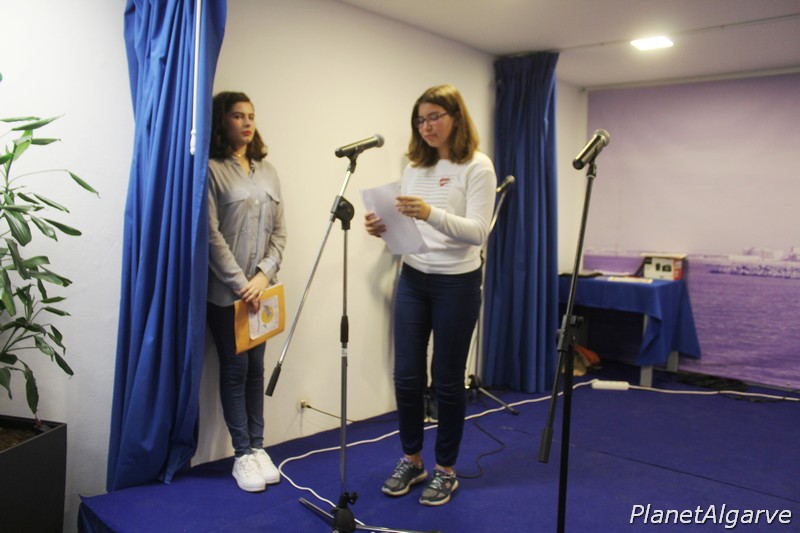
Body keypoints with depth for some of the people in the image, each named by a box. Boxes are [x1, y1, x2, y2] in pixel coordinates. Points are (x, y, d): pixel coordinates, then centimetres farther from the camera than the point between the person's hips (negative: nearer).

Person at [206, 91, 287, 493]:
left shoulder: (267, 171, 11)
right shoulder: (212, 169, -6)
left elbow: (279, 232, 8)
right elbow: (211, 236, -11)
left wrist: (264, 275, -5)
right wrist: (240, 283, -13)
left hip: (259, 288, 5)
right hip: (226, 290, -5)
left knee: (256, 368, 10)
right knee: (234, 369, 3)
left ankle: (257, 447, 21)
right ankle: (243, 455, 13)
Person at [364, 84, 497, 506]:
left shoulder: (477, 167, -7)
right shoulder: (414, 167, 9)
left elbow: (478, 233, -18)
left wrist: (431, 213, -33)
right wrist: (384, 229, -11)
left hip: (457, 284, -5)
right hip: (412, 280, 5)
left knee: (447, 379, 5)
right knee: (406, 376, 7)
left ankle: (446, 470, 24)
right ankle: (411, 460, 28)